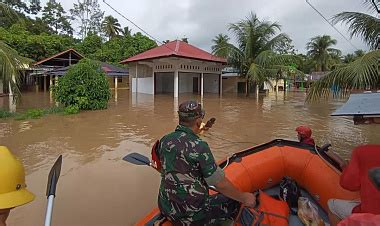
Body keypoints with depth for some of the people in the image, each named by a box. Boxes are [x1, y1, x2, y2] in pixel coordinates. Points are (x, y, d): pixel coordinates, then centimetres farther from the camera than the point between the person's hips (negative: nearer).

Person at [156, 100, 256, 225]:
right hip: (191, 216, -7)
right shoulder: (198, 146, -24)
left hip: (166, 209, 7)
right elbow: (221, 185, -18)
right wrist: (244, 198, -2)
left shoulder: (164, 141, -3)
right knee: (237, 203, 7)